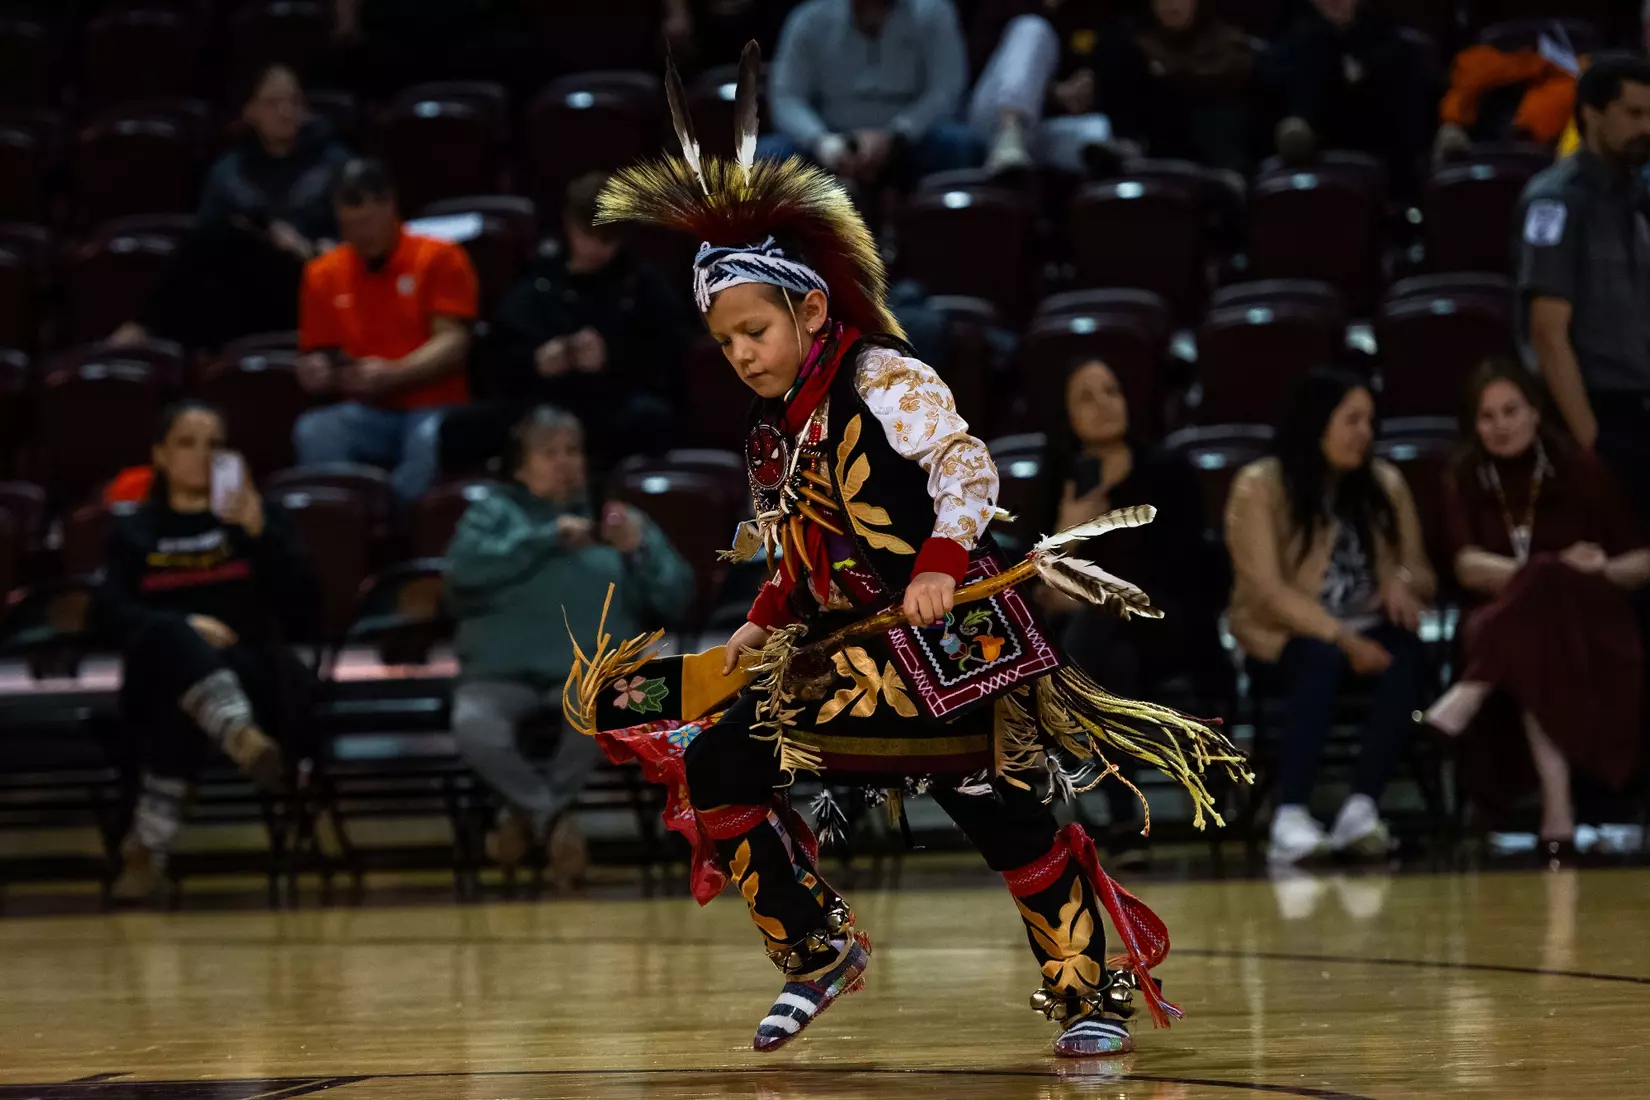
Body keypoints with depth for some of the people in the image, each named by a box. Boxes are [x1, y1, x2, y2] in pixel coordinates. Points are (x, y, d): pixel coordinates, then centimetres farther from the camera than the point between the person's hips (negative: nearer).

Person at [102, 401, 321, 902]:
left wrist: (261, 533, -10)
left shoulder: (261, 519, 18)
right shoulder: (134, 532, 18)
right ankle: (240, 737, -65)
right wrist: (185, 626, -21)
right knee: (173, 637, -37)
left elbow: (304, 612, 2)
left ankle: (150, 843, -42)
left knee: (182, 700, -37)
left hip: (252, 678, 0)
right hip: (157, 686, 0)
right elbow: (114, 613, -2)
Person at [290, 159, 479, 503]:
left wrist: (392, 374, -23)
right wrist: (318, 372, -11)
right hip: (367, 415, 3)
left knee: (429, 438, -39)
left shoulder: (440, 259, 2)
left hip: (431, 409, -3)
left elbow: (453, 343, -7)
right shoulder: (324, 273, 11)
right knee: (313, 432, -30)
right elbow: (319, 356, 15)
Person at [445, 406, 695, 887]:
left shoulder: (619, 519, 21)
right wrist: (548, 538, -10)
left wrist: (639, 552, -7)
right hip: (503, 674, -1)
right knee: (472, 724, -34)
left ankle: (530, 811, -12)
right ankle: (553, 819, -13)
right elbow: (465, 566, -6)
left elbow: (676, 601, 11)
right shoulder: (495, 512, 16)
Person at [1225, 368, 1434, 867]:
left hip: (1364, 631, 4)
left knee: (1405, 652, -31)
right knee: (1322, 657, -39)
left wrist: (1403, 582, -14)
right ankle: (1290, 816, -44)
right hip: (1284, 637, -4)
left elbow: (1422, 573, 13)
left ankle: (1361, 807, -40)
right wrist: (1342, 637, -27)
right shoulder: (1259, 487, -7)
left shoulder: (1385, 484, 9)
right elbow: (1266, 589, -16)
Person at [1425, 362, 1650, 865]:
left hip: (1585, 624, -1)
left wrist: (1605, 571, -18)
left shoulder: (1579, 471, 6)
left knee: (1542, 594, -39)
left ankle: (1467, 701, -43)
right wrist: (1555, 569, -24)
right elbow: (1468, 566, -8)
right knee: (1534, 656, -39)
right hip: (1498, 628, 1)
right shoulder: (1464, 481, 9)